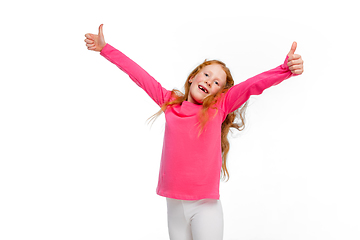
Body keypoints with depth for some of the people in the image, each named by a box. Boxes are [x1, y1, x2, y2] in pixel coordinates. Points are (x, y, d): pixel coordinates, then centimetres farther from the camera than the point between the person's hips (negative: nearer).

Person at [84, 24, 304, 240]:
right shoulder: (170, 102, 6)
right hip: (174, 204, 3)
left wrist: (286, 69, -25)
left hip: (205, 205, -2)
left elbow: (254, 84, -10)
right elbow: (139, 75, 10)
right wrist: (105, 48, 17)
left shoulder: (220, 105, 0)